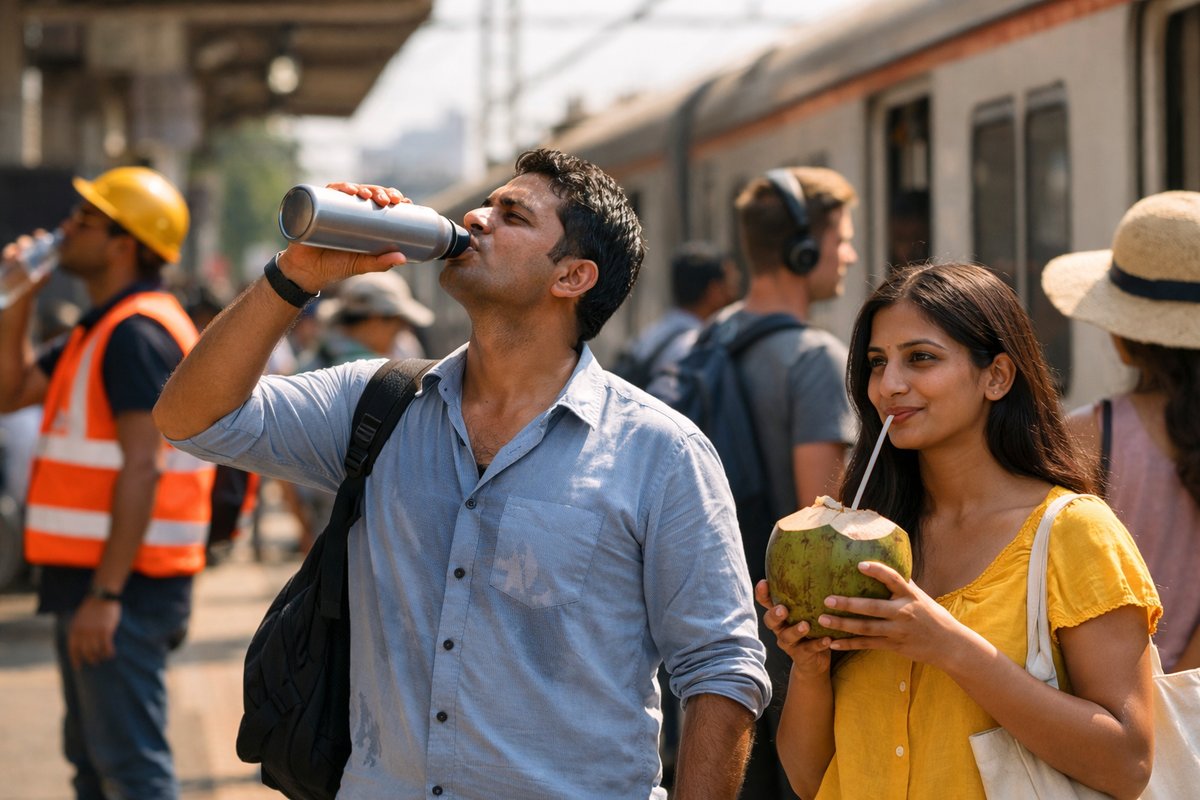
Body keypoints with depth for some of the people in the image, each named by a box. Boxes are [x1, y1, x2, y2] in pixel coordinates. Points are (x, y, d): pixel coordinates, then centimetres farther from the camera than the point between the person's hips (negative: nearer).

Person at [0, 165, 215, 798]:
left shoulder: (136, 333, -17)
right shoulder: (102, 328, 16)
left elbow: (142, 467, -24)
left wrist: (105, 594, -27)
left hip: (122, 583, -11)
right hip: (89, 577, 11)